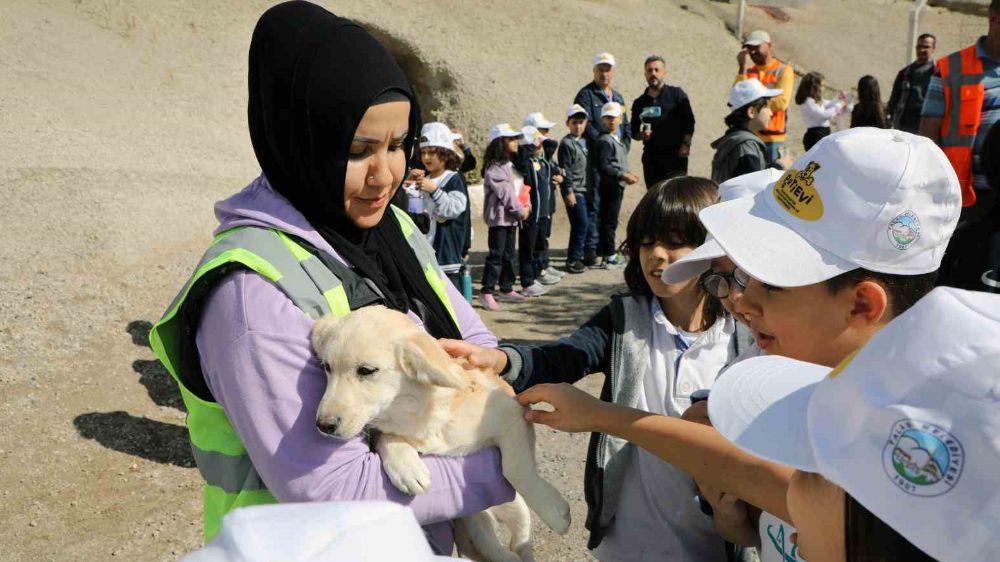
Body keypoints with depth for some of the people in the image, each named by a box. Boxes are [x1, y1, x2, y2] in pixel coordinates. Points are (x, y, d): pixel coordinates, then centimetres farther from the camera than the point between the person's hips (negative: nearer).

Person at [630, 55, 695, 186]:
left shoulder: (676, 94, 5)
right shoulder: (640, 103, 15)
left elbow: (689, 122, -1)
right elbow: (634, 131, 19)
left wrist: (685, 144, -12)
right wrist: (641, 135, -4)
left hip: (675, 156, -4)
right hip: (651, 158, 4)